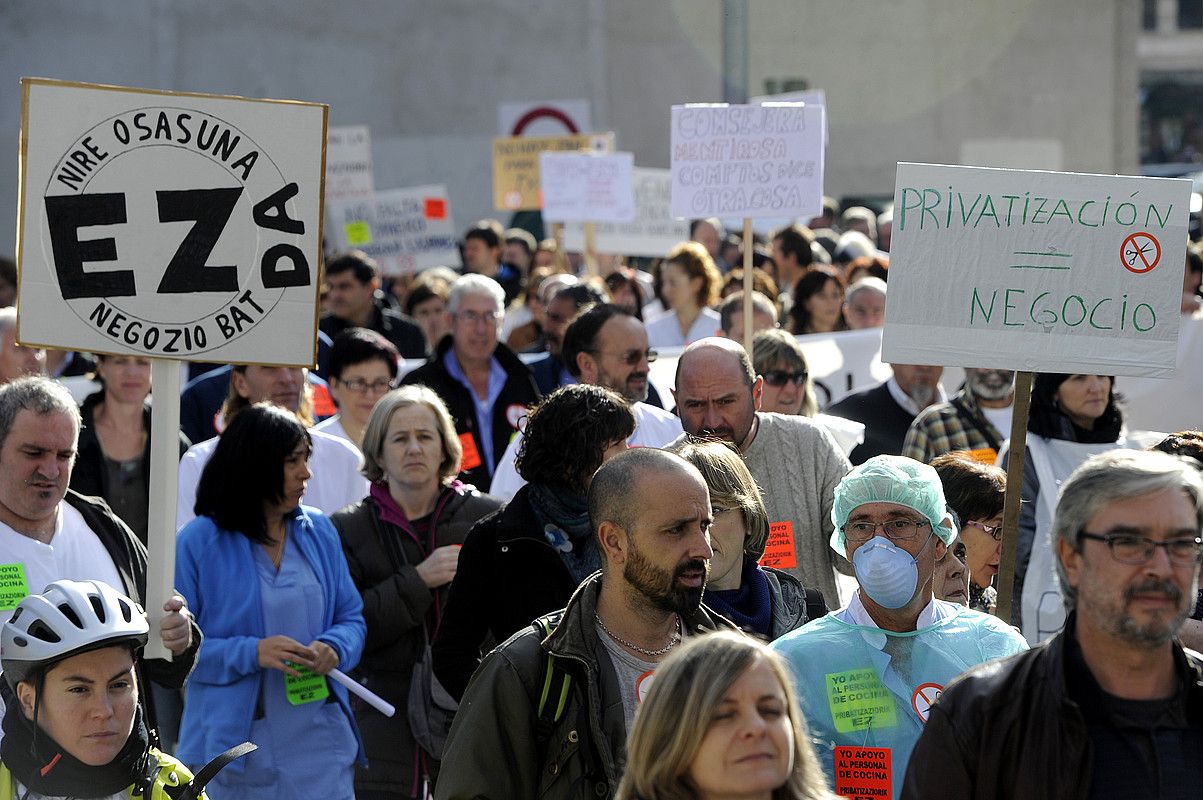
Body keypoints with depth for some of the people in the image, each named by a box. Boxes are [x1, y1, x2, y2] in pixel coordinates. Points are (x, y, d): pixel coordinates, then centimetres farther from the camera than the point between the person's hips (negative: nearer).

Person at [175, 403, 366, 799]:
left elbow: (351, 616, 14)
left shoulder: (318, 531, 9)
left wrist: (335, 648, -9)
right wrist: (251, 653, -20)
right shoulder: (199, 543, -5)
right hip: (235, 740, -3)